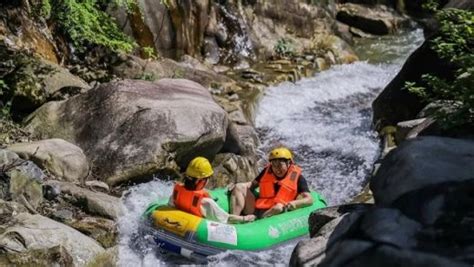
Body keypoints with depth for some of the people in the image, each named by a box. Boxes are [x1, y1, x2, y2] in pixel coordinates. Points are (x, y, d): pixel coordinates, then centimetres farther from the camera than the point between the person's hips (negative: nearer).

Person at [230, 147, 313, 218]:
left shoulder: (297, 177, 3)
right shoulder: (267, 171, 16)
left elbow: (309, 200, -5)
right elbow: (253, 184, 28)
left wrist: (294, 203, -27)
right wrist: (236, 186, 9)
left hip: (274, 214, -4)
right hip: (255, 209, 5)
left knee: (279, 207, -37)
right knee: (239, 187, -5)